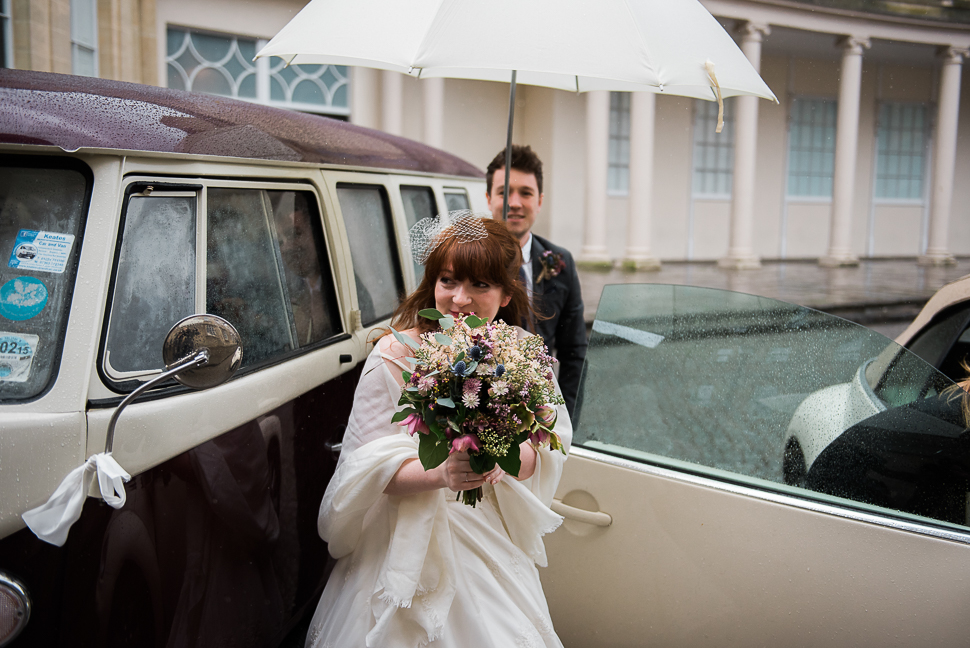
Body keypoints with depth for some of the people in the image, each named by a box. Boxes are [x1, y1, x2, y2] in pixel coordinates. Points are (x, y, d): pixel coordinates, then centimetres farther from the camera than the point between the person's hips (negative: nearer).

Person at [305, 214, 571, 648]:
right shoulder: (396, 355, -17)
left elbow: (549, 447, -4)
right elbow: (372, 466, -17)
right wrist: (442, 474, -35)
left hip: (492, 539, 3)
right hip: (411, 541, -3)